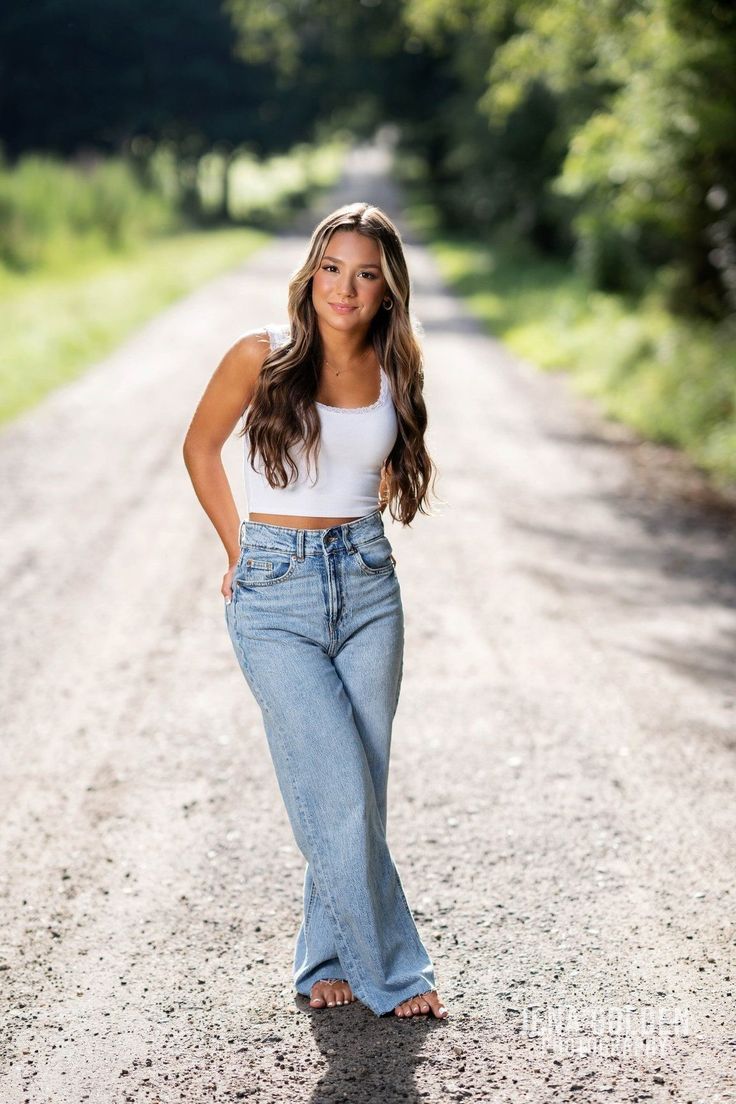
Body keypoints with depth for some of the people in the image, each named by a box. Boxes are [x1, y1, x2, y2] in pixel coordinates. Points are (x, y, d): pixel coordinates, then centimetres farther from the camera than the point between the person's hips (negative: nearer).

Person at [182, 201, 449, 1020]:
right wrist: (240, 550, 8)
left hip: (367, 583, 4)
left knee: (360, 788, 5)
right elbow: (200, 448, 7)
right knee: (338, 789, -8)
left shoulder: (395, 369, 4)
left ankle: (328, 955, 23)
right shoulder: (262, 355, -7)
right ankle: (394, 971, 6)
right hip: (276, 592, -4)